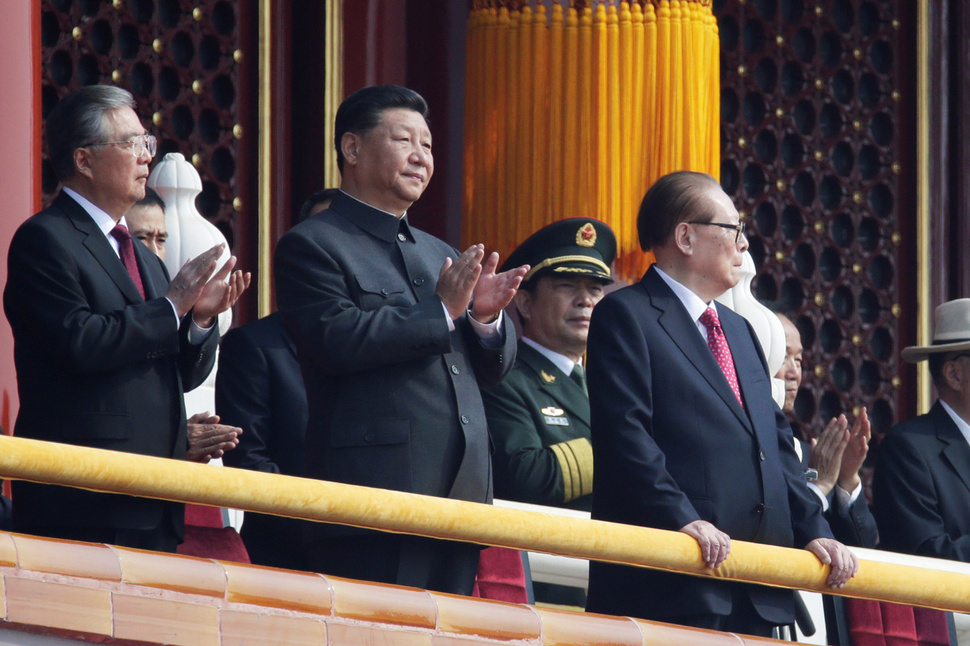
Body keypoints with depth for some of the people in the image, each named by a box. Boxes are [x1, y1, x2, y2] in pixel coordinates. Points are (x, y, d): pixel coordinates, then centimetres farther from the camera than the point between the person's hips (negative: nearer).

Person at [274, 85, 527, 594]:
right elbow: (337, 338, -16)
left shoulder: (440, 255, 25)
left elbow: (493, 369, 23)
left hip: (459, 496, 8)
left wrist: (485, 318, 0)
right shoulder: (311, 246, 1)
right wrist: (442, 310, -11)